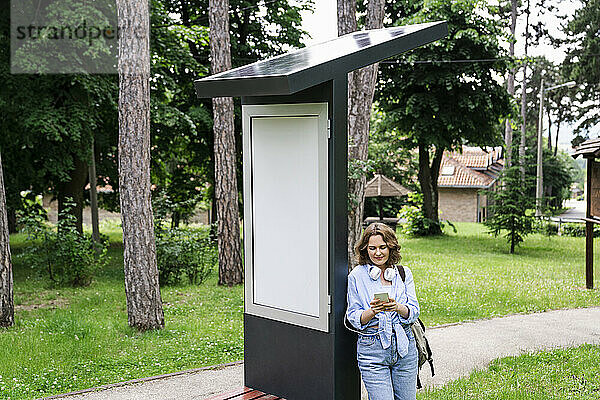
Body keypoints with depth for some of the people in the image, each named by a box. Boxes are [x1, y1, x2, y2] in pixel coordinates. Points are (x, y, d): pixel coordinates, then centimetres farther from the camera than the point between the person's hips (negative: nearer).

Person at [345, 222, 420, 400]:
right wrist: (372, 311, -20)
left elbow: (414, 312, 1)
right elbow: (354, 318, 0)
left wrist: (398, 307, -20)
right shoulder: (357, 276, -1)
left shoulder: (404, 273, 6)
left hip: (404, 346, 3)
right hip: (372, 350, -3)